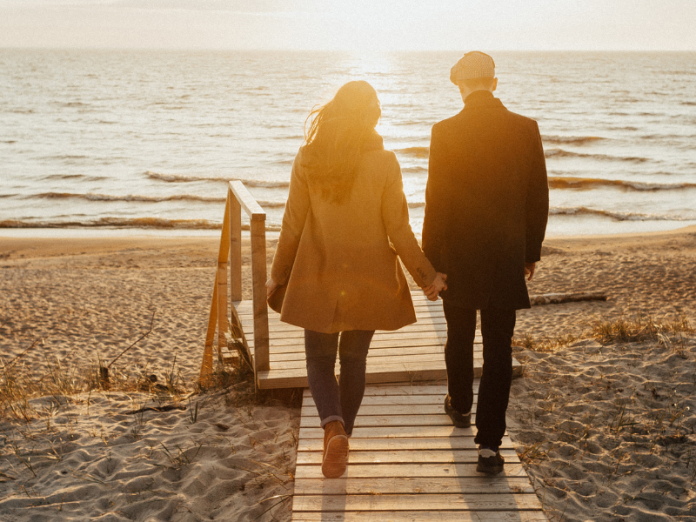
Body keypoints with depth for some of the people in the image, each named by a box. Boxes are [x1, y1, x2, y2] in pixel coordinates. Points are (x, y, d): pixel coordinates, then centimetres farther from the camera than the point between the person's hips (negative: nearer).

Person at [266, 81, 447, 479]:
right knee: (354, 359, 17)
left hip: (318, 279, 0)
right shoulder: (385, 163, -10)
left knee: (320, 359, 13)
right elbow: (398, 230, -8)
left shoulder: (308, 159, -7)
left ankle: (334, 427, -11)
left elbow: (293, 225, -2)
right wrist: (427, 275, 5)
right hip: (368, 281, 0)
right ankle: (341, 438, 24)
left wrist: (279, 275, 10)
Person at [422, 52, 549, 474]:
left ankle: (460, 405, 43)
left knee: (460, 336, 20)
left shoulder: (446, 132, -11)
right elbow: (539, 197, 2)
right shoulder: (526, 129, -3)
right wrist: (532, 251, 13)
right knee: (499, 348, 5)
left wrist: (431, 261, -3)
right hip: (507, 257, 1)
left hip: (459, 255, -1)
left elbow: (436, 201, -11)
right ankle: (490, 443, 2)